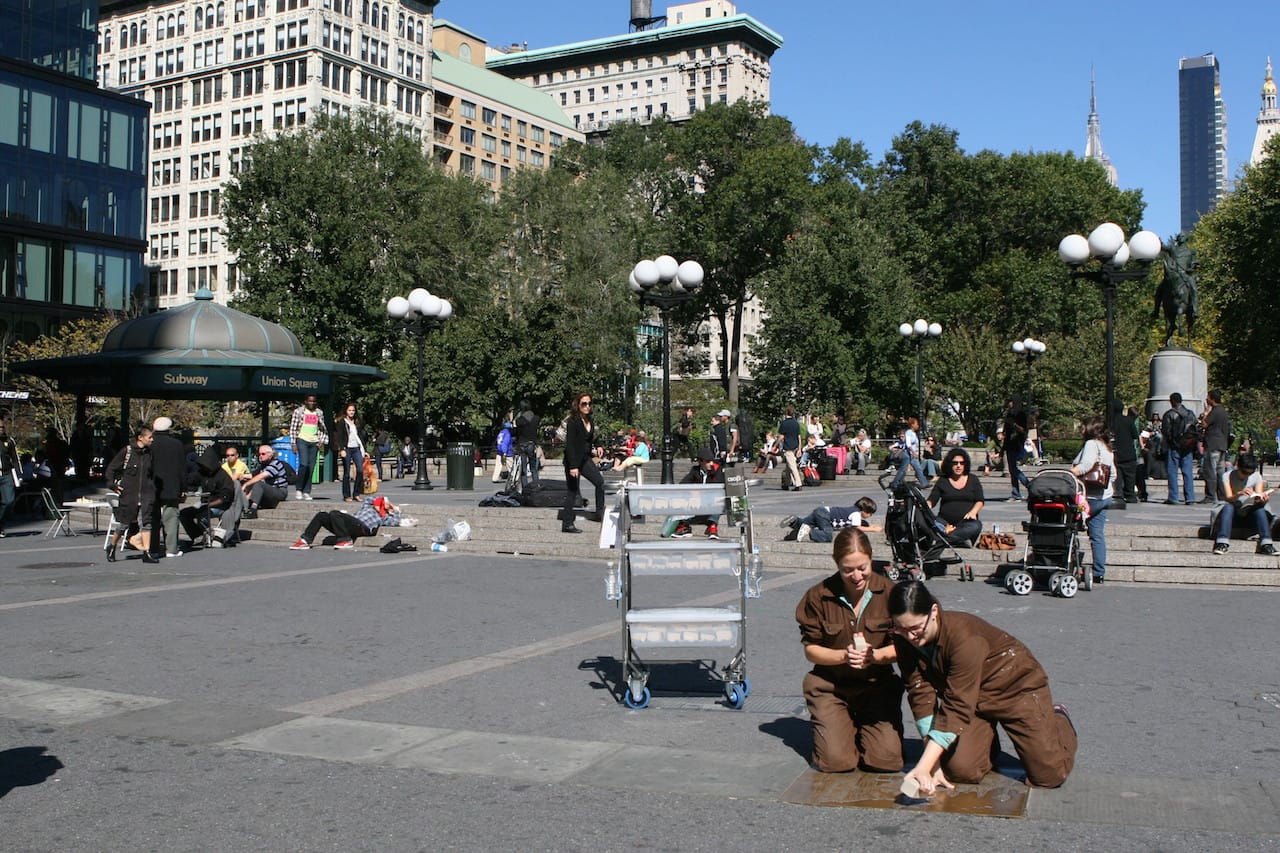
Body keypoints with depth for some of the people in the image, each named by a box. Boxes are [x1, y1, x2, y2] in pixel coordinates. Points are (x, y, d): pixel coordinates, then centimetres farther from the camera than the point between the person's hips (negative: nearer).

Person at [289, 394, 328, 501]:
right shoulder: (298, 411, 3)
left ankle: (307, 492, 4)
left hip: (314, 442, 4)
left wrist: (322, 441, 4)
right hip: (302, 440, -3)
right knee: (304, 464, -18)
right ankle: (299, 490, -8)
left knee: (311, 468, 0)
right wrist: (293, 443, -4)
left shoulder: (319, 413, 13)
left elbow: (323, 429, 17)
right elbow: (293, 428, 2)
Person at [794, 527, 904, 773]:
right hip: (830, 686, -1)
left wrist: (874, 655, -22)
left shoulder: (889, 592, -7)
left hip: (877, 685, 1)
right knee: (836, 761, -15)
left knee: (888, 761, -13)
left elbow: (902, 647, -2)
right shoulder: (818, 596, -9)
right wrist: (843, 656, -20)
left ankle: (863, 726, 22)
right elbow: (810, 650, -2)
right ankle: (848, 726, 21)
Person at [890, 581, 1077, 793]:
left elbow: (957, 707, -38)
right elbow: (922, 695, -20)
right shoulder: (904, 639, -18)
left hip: (1016, 686, -4)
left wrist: (923, 767, -41)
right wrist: (934, 762, -26)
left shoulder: (965, 638, -37)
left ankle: (1058, 720, 23)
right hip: (974, 699, 5)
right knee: (961, 770, -16)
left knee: (1049, 775, -9)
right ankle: (987, 741, 20)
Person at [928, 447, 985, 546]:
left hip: (966, 521, 0)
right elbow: (932, 500, 7)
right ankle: (962, 540, -35)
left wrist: (973, 512, -12)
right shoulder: (943, 480, 11)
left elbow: (979, 501, 9)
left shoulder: (973, 479, 12)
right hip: (945, 521, 0)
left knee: (976, 526, -36)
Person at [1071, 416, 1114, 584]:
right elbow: (1113, 475, 17)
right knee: (1098, 535, 9)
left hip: (1090, 497, -9)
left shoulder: (1091, 444, -10)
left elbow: (1085, 466, -26)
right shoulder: (1107, 448, 16)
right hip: (1104, 496, 9)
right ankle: (1099, 573, 9)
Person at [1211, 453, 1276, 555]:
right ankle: (1222, 543, -46)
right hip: (1232, 511, -2)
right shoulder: (1227, 476, -8)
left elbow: (1258, 499, -12)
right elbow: (1228, 498, -21)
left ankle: (1266, 544, -38)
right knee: (1228, 507, -35)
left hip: (1249, 511, 2)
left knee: (1260, 508, -29)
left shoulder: (1256, 476, -1)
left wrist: (1261, 499, -37)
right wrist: (1239, 493, -43)